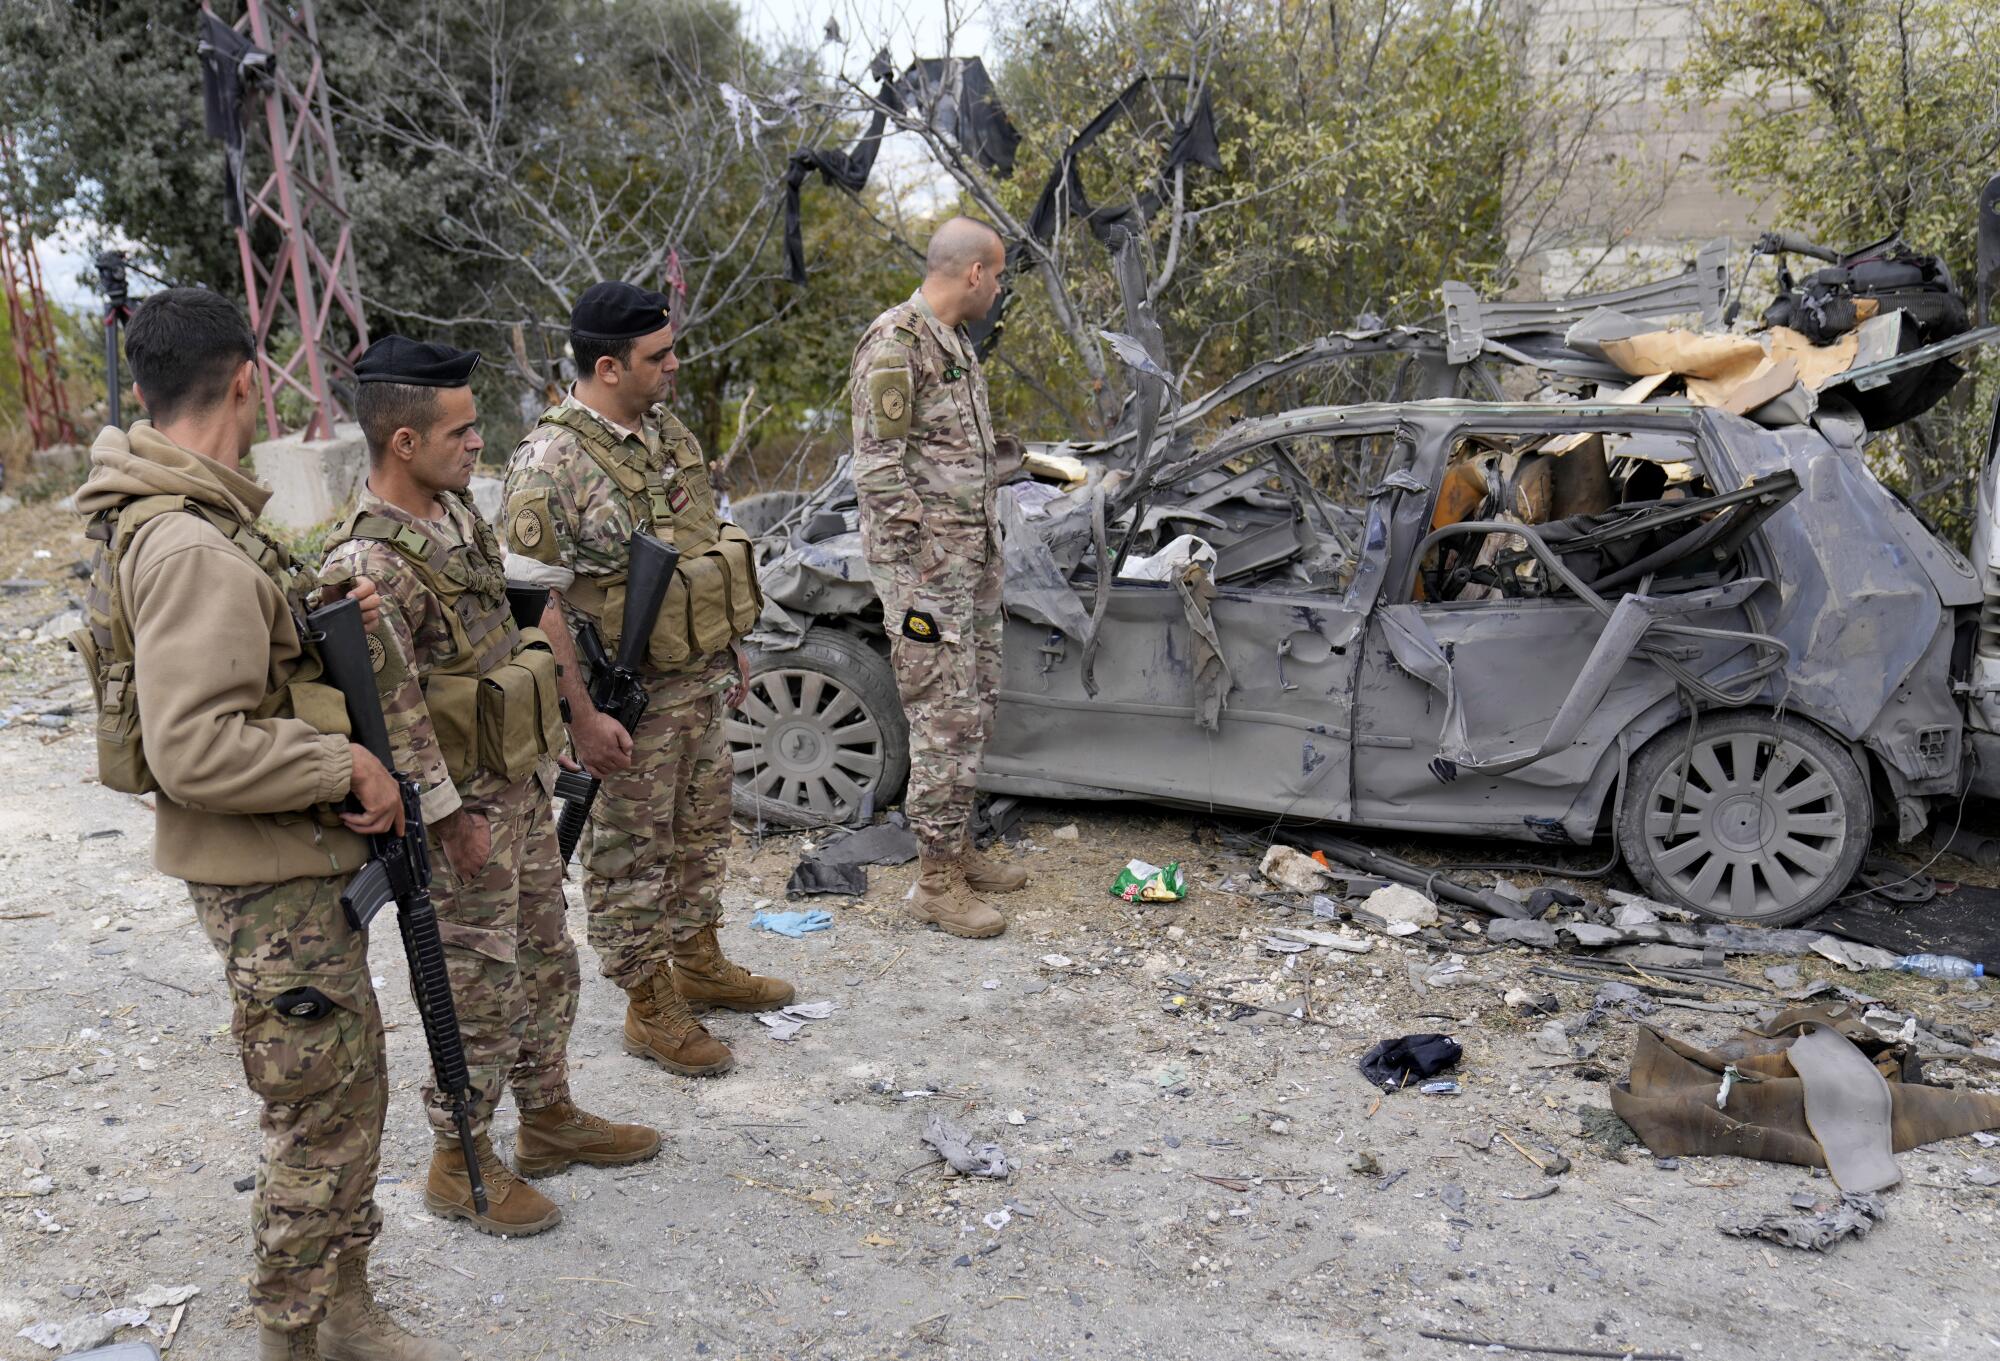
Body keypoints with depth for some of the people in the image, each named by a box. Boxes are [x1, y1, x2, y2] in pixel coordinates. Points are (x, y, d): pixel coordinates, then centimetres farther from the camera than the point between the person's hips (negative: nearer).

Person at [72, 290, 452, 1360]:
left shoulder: (173, 520, 9)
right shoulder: (189, 547, -24)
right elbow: (194, 750, -30)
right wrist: (346, 763, -20)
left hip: (299, 866, 10)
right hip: (270, 882, -10)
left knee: (349, 1095, 21)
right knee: (320, 1120, 4)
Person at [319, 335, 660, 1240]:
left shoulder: (457, 510, 5)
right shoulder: (369, 566, -24)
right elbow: (392, 714, -23)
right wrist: (451, 820, -19)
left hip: (521, 784, 9)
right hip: (462, 804, -9)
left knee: (545, 963, 20)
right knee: (480, 992, 4)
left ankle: (550, 1118, 37)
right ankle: (460, 1166, 22)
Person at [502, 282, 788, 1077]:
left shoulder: (668, 433, 6)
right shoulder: (551, 464, -20)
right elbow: (535, 601, -20)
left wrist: (729, 652, 17)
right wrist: (583, 716, -21)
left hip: (700, 683, 8)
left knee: (700, 830, 21)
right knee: (630, 855, 7)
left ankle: (699, 965, 40)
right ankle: (650, 1010, 21)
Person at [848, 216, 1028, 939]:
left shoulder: (956, 342, 15)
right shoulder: (895, 343, -14)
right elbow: (879, 469, -18)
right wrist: (911, 578, -20)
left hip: (974, 555, 10)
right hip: (927, 562, -10)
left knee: (974, 703, 15)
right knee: (945, 715, -6)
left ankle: (959, 847, 27)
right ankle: (937, 879, 3)